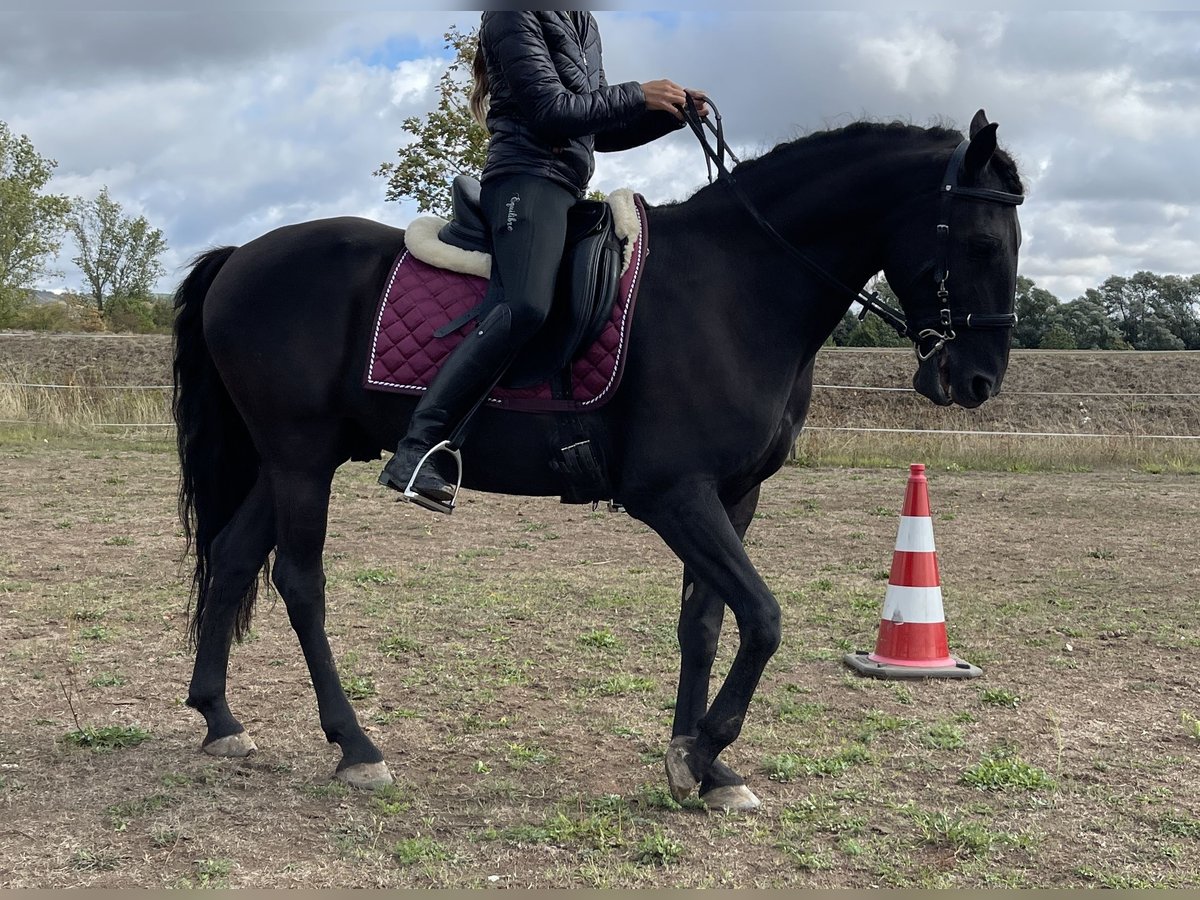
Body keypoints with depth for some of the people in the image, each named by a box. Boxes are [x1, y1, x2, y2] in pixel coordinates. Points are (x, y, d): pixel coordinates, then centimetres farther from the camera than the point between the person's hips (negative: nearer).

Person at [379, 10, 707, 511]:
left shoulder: (581, 27, 24)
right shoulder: (516, 16, -2)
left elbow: (600, 131, 25)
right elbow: (550, 109, -12)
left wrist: (670, 113, 12)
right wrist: (637, 95, -6)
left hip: (565, 189, 10)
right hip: (526, 179, -10)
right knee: (526, 306, -31)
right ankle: (420, 450, -37)